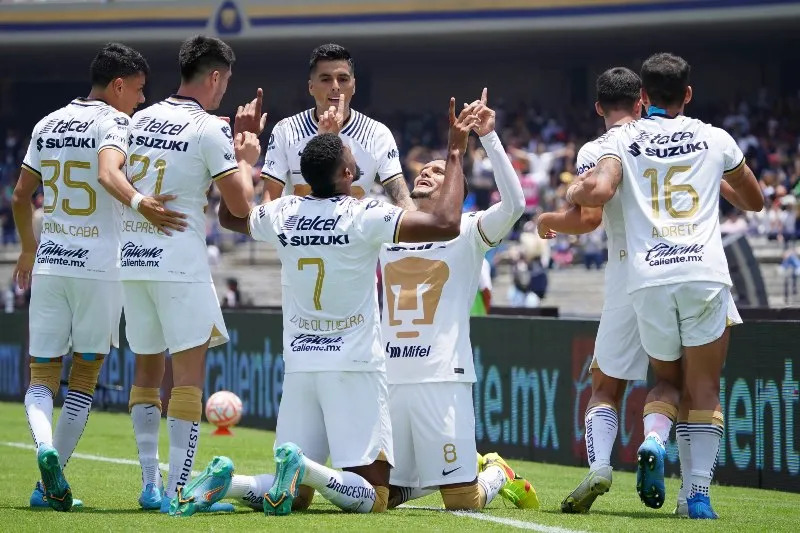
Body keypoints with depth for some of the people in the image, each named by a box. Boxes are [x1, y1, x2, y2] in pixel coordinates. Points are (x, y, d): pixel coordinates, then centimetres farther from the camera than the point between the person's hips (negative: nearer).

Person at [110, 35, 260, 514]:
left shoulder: (141, 121, 10)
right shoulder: (210, 129, -9)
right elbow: (241, 205, -9)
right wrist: (246, 161, 11)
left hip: (132, 258, 6)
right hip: (179, 261, -6)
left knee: (147, 369, 14)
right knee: (189, 372, -3)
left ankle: (151, 484, 13)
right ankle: (179, 489, -9)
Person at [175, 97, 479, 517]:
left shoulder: (281, 214, 3)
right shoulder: (364, 217, -12)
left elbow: (229, 215, 25)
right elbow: (446, 224, -17)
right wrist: (455, 154, -7)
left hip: (299, 367, 5)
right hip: (354, 368, -5)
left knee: (297, 495, 11)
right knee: (373, 497, -5)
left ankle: (226, 482, -16)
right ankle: (304, 467, -31)